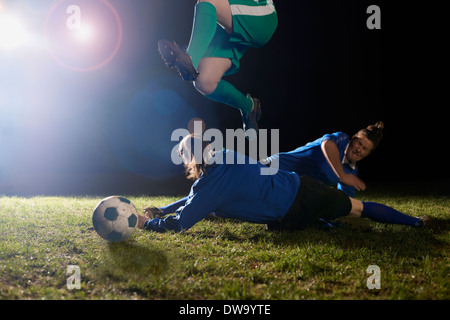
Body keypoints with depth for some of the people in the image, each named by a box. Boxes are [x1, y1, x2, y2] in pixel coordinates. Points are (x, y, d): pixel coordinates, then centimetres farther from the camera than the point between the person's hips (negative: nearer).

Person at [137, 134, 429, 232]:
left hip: (292, 218, -6)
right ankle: (414, 222, 31)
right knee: (359, 208, 21)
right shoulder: (227, 156, 9)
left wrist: (145, 221, 2)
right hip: (304, 187, 6)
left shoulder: (208, 186, -14)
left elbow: (177, 224, -13)